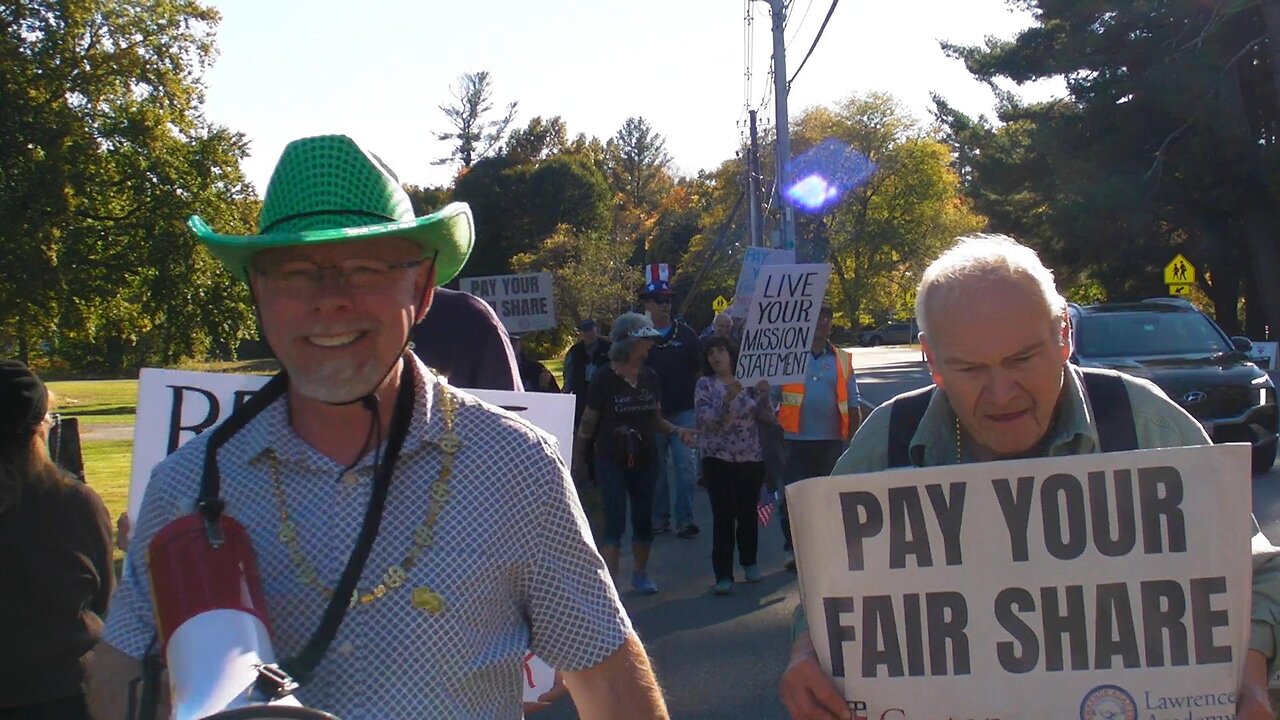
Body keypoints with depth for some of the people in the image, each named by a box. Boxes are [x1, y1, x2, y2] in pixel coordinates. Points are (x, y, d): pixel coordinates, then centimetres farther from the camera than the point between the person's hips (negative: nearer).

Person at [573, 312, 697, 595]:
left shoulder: (650, 378, 4)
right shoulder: (605, 378, -11)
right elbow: (588, 422, -4)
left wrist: (676, 430, -2)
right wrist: (578, 456, -2)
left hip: (645, 458, 5)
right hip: (612, 461, -5)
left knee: (643, 518, 13)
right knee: (615, 521, -10)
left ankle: (640, 574, 31)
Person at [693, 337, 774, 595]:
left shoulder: (749, 382, 5)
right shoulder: (705, 385, 0)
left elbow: (768, 418, 5)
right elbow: (705, 420, -11)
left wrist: (764, 395, -13)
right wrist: (727, 399, -23)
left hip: (751, 458, 2)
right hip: (718, 459, -2)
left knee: (748, 513, 9)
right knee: (723, 516, -8)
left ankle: (749, 562, 30)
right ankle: (723, 575, -5)